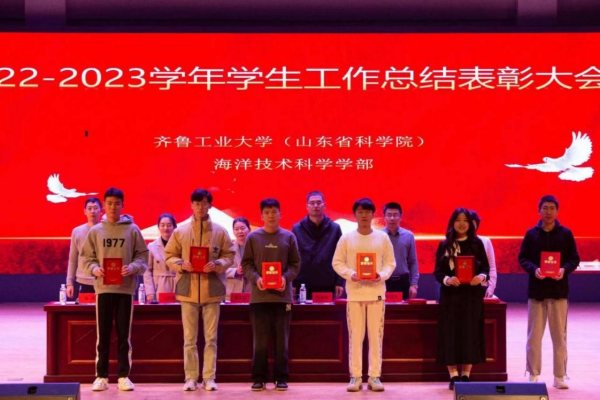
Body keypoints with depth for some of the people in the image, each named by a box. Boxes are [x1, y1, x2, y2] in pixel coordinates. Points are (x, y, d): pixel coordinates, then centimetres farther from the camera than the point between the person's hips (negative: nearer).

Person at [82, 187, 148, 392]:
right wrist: (95, 269, -12)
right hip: (103, 288, 1)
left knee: (124, 334, 4)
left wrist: (132, 268, -15)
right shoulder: (95, 231, 6)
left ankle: (124, 376, 11)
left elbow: (142, 256, 3)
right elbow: (87, 258, 8)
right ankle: (101, 376, 11)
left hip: (126, 288, -1)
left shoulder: (133, 229, 3)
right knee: (103, 334, 3)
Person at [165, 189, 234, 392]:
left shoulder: (220, 231, 4)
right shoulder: (180, 231, 5)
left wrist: (217, 264, -14)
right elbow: (169, 257, 7)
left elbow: (229, 256, 5)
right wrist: (181, 264, -12)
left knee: (211, 337, 3)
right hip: (188, 290, 0)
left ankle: (209, 377, 9)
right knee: (190, 338, 4)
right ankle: (191, 378, 10)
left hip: (212, 290, 0)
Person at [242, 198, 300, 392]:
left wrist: (286, 277, -13)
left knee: (281, 340, 4)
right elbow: (246, 264, 3)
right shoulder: (253, 237, 4)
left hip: (282, 295, 0)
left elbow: (295, 264, 5)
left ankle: (281, 378, 11)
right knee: (260, 340, 3)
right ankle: (259, 377, 9)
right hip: (259, 296, 0)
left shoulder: (289, 237, 6)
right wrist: (256, 278, -14)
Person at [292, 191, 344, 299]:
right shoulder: (297, 229, 5)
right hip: (303, 286, 0)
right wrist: (293, 284, -2)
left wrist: (340, 282, -1)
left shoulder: (335, 229, 6)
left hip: (328, 286, 0)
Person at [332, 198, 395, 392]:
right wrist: (350, 274, -13)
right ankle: (355, 376, 6)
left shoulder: (382, 237, 5)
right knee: (355, 336, 1)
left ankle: (374, 376, 8)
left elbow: (390, 262, 7)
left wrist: (382, 275, -12)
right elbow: (337, 262, 4)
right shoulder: (346, 238, 3)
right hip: (355, 292, -1)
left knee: (376, 336, 2)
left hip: (376, 292, 1)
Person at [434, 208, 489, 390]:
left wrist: (481, 276, -17)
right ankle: (453, 375, 5)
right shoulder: (444, 245, 4)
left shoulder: (477, 243, 5)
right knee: (450, 333, -2)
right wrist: (447, 279, -19)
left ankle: (466, 375, 9)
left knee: (470, 333, 1)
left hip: (472, 294, 0)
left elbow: (486, 267, 4)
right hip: (450, 295, 0)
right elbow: (437, 271, 1)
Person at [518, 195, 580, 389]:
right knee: (534, 335, 2)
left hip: (559, 291, 0)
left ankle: (559, 376, 11)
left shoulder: (565, 234, 3)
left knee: (559, 335, 4)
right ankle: (533, 375, 11)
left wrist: (564, 269, -16)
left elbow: (574, 259, 3)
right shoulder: (531, 234, 3)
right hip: (536, 290, 0)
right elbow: (523, 258, 3)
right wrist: (534, 270, -15)